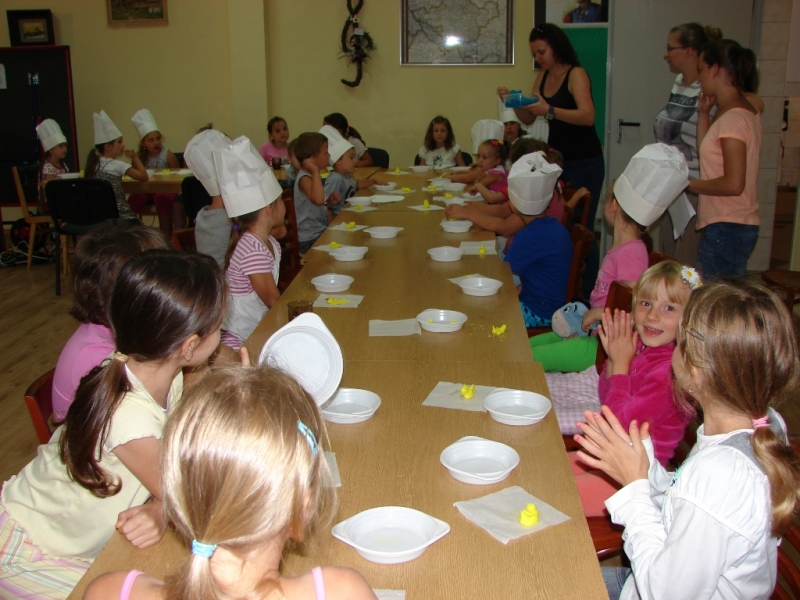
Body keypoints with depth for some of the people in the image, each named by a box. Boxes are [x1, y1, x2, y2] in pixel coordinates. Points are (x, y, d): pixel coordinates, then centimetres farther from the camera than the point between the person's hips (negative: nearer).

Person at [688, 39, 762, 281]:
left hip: (727, 229, -10)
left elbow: (733, 184, -23)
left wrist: (688, 184, -10)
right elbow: (708, 155, 21)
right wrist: (703, 114, 15)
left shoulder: (733, 118, -17)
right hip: (728, 226, 10)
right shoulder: (742, 113, 13)